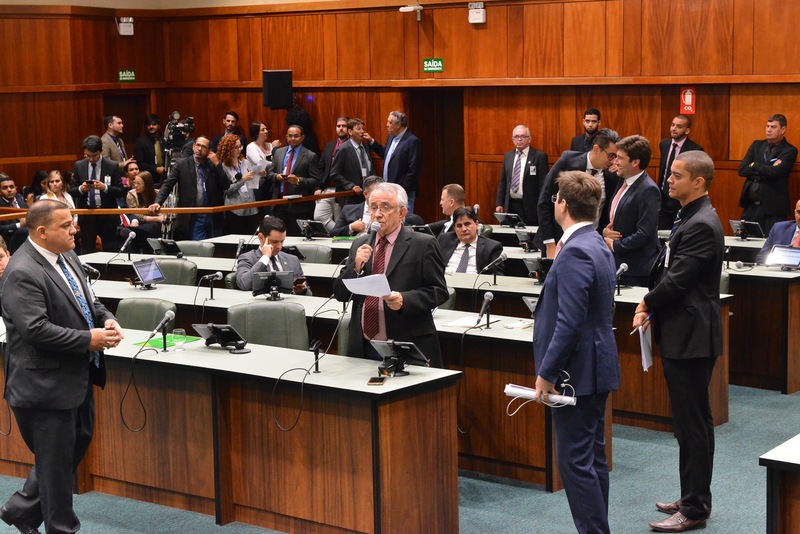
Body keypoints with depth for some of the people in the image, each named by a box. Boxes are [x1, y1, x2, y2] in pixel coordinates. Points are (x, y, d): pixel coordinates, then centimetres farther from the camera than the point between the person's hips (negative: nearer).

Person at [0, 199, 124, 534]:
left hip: (76, 377, 10)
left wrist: (105, 318, -3)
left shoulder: (66, 257, 7)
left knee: (79, 441, 20)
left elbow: (86, 300, 18)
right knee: (57, 459, 4)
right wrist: (88, 339, -23)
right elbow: (36, 329, -27)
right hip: (46, 383, -10)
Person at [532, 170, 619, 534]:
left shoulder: (576, 252, -20)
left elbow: (570, 322, -24)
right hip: (595, 367, 11)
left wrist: (546, 373, -19)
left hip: (577, 371, -11)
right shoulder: (597, 245, 12)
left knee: (576, 461, -5)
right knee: (592, 458, 16)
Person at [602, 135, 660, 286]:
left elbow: (644, 234, -21)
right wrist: (605, 231, 1)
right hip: (616, 264, 8)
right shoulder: (623, 183, 13)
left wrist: (614, 245, -12)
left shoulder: (648, 190, -16)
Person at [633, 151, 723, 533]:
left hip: (691, 336, -10)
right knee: (689, 420, 17)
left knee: (693, 422, -3)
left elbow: (677, 279, -20)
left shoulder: (701, 225, -19)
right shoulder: (690, 218, 14)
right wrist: (651, 306, 1)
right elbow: (668, 270, 16)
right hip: (682, 333, 10)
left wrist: (647, 305, -3)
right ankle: (693, 497, 28)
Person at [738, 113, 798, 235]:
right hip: (751, 206, 5)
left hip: (773, 208, -5)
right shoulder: (757, 145, 13)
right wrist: (766, 171, -9)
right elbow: (742, 170, 2)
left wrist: (754, 166, -3)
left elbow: (775, 172, -18)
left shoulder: (789, 151, -2)